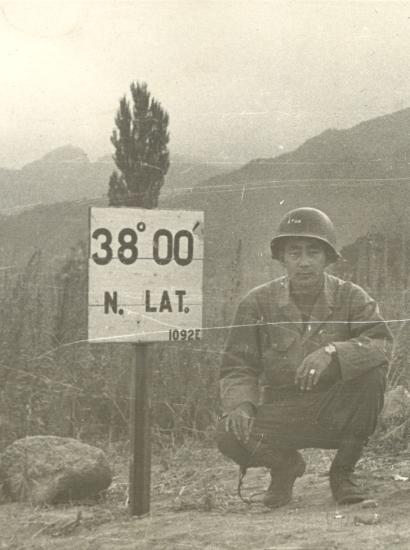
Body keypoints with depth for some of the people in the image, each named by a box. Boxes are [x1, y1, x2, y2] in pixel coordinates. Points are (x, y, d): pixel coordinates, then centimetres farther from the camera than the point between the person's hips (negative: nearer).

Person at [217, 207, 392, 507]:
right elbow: (238, 367, -3)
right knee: (230, 436, -28)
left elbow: (381, 344, -22)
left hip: (335, 415, 0)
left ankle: (343, 473, -7)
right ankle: (285, 465, 10)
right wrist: (240, 404, -24)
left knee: (372, 375, -30)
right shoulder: (259, 303, -3)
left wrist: (333, 352, -39)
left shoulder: (350, 298, -5)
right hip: (281, 413, 0)